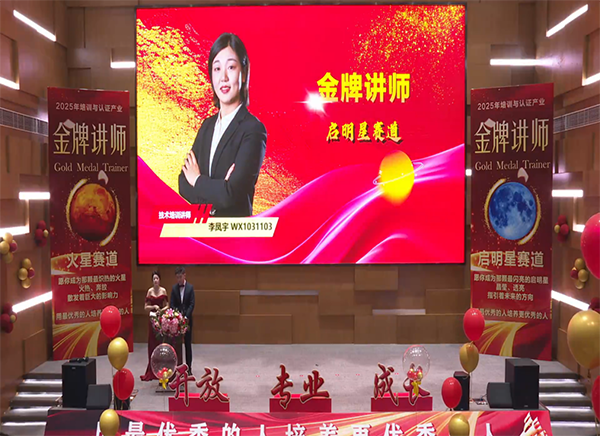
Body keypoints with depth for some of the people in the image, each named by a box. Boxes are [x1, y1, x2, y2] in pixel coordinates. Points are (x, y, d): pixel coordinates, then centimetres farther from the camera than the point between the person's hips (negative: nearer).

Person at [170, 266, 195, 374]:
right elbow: (172, 304, 2)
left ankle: (188, 368, 11)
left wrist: (186, 317, -15)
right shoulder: (174, 288, 4)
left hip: (187, 319, -2)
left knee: (188, 344, 5)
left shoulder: (190, 287, -2)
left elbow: (192, 304, -6)